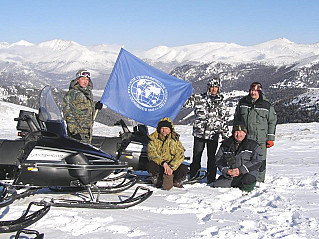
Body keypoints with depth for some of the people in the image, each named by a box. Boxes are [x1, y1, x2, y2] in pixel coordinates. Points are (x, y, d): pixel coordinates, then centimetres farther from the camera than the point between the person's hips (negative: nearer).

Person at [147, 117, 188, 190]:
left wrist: (171, 167, -25)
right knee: (151, 165, -33)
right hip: (158, 166, -1)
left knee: (183, 169, -27)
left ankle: (176, 181, 4)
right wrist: (163, 163, -30)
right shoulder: (153, 139, -2)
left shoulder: (175, 139, 2)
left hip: (172, 165, 1)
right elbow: (151, 154, -14)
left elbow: (180, 155, -8)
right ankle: (159, 181, -7)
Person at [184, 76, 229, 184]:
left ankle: (211, 179, 17)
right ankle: (193, 177, 18)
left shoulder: (221, 102, 9)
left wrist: (225, 135, 12)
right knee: (196, 156, 5)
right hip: (199, 133, -1)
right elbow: (186, 103, -3)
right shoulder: (199, 98, 2)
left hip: (213, 134, 1)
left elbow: (224, 120, 13)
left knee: (212, 157, 6)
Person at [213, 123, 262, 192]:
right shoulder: (225, 144, 10)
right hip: (229, 175, 4)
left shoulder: (253, 145, 1)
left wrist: (241, 170, -16)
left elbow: (257, 161, -6)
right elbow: (218, 159, 9)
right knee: (217, 185, -16)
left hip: (247, 173, -4)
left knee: (246, 185, -36)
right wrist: (226, 170, -10)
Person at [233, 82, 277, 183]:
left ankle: (259, 181, 13)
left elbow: (272, 122, 4)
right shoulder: (242, 103, 7)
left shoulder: (267, 106, 0)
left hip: (260, 140, -2)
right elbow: (236, 119, 16)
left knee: (260, 162, 0)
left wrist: (270, 138, 1)